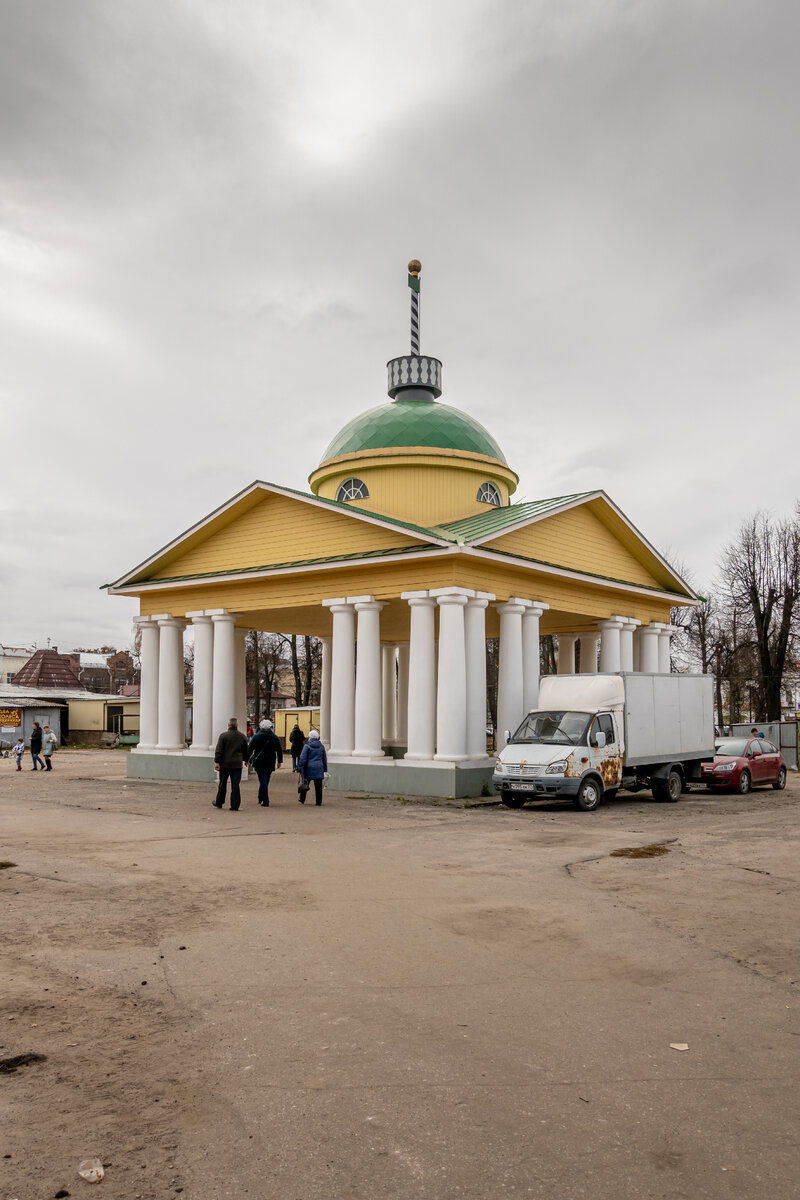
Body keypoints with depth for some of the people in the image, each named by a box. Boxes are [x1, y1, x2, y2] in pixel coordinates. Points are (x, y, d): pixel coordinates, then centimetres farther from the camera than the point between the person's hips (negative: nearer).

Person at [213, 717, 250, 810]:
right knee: (235, 785, 2)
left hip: (225, 764, -2)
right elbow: (246, 751, 15)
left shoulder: (223, 736, -7)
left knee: (222, 784, 11)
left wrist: (217, 762, -7)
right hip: (237, 764, 2)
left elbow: (219, 750, -10)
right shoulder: (242, 737, 4)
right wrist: (245, 760, 29)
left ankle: (219, 803, 24)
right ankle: (235, 806, -1)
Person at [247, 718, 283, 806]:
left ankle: (265, 801, -8)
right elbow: (279, 750, 9)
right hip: (270, 763, 3)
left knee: (263, 780, -3)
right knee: (265, 780, 16)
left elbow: (250, 749, -4)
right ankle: (261, 798, 25)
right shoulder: (274, 737, 4)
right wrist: (279, 761, 17)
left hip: (259, 762, -3)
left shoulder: (257, 737, -6)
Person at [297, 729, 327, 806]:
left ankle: (302, 800, 25)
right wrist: (324, 769, 22)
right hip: (319, 769, 3)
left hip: (309, 768, -3)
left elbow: (303, 758, -10)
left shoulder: (307, 746, -7)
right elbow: (324, 759, 15)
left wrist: (300, 768, -5)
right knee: (318, 786, 4)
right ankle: (318, 802, 5)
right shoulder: (321, 746, 8)